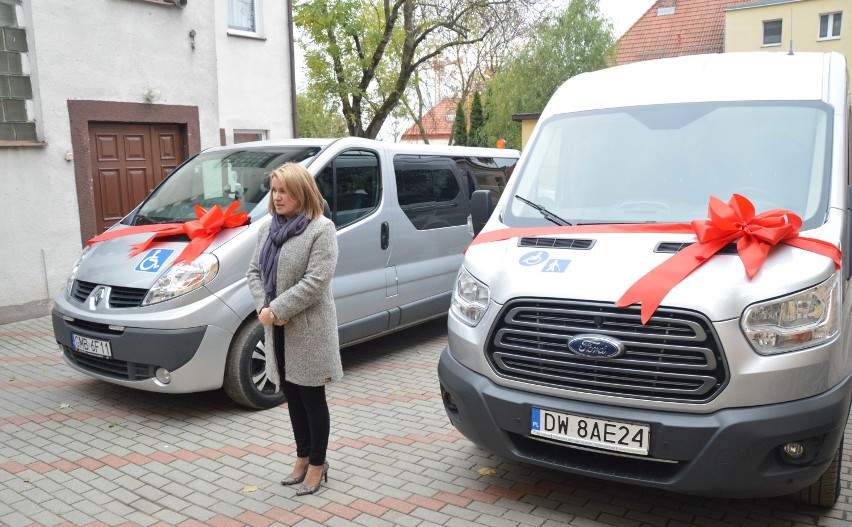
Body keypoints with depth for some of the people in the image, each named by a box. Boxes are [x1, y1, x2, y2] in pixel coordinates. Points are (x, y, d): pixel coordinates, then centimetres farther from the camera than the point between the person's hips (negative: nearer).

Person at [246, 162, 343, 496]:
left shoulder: (321, 229, -12)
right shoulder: (269, 229, 11)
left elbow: (315, 282, -20)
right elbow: (254, 272, 11)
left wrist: (276, 310, -20)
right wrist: (263, 308, -7)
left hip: (309, 330, -7)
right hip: (278, 331, 7)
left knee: (312, 399, 5)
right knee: (292, 397, 17)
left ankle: (317, 463, 21)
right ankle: (303, 457, 33)